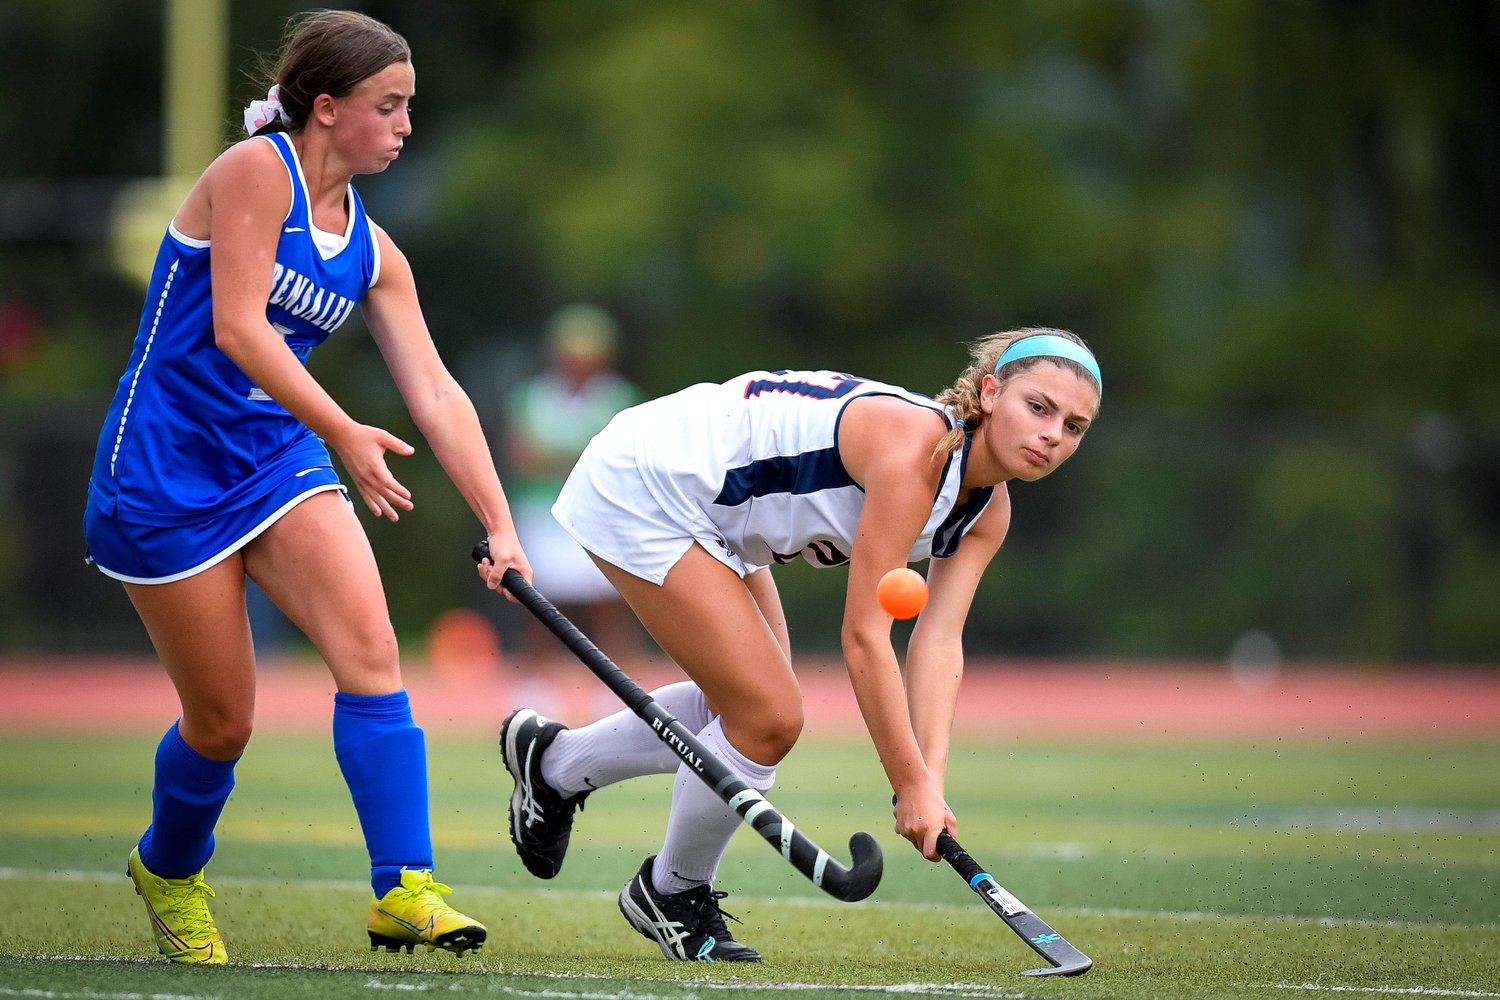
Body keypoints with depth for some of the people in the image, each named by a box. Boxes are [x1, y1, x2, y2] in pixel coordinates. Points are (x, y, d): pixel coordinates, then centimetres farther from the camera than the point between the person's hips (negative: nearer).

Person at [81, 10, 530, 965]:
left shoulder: (372, 251, 9)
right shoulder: (255, 170, -11)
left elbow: (436, 393, 7)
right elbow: (237, 326, -20)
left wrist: (500, 526, 0)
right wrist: (342, 433, -28)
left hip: (276, 458, 6)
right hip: (166, 470, -6)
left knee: (370, 645, -19)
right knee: (223, 720, 0)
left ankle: (405, 888, -23)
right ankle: (168, 870, 31)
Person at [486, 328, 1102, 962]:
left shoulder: (989, 512, -4)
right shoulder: (912, 442, -31)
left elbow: (939, 641, -11)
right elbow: (863, 635, -30)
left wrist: (931, 780, -23)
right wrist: (910, 784, -27)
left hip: (709, 516, 9)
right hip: (640, 487, -9)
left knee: (746, 706, 17)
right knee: (769, 717, -10)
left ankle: (554, 763, 37)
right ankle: (673, 894, 14)